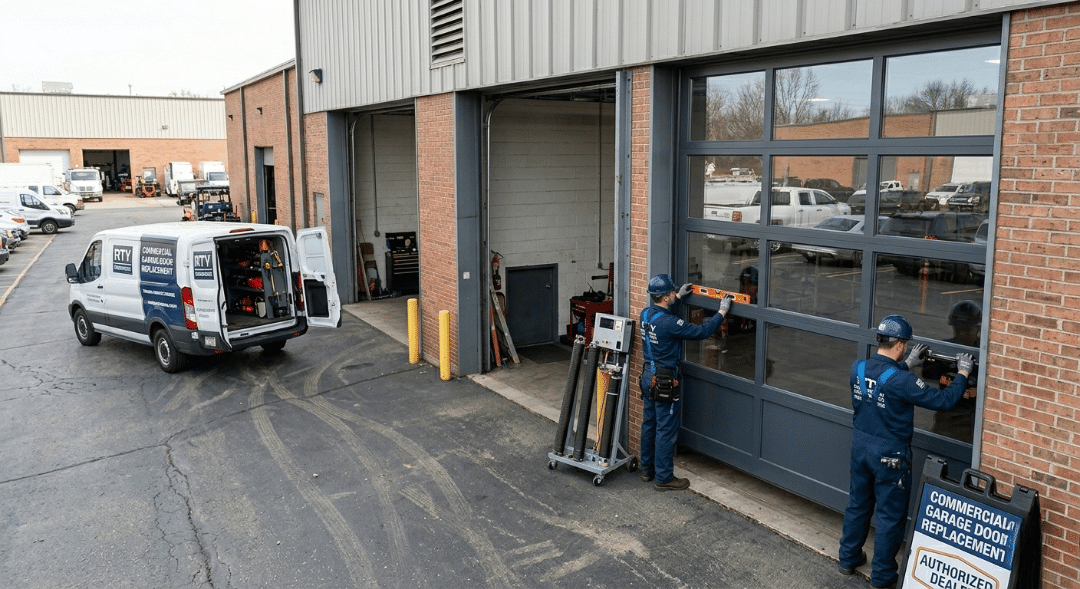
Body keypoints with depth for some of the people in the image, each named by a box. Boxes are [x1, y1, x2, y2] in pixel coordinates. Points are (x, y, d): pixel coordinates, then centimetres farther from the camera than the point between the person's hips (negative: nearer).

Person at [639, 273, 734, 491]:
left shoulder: (646, 314, 2)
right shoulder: (669, 323, -25)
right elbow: (701, 331, -22)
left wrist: (679, 297, 34)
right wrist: (722, 312, -11)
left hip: (648, 376, 9)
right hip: (665, 380, -9)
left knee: (649, 424, 18)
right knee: (666, 430, 1)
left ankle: (647, 469, 30)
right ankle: (664, 478, 10)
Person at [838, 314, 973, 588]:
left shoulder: (857, 368, -5)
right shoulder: (901, 381, -25)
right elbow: (943, 400, -19)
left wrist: (908, 364, 24)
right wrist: (962, 373, -5)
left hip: (860, 445, 6)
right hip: (889, 454, -6)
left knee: (858, 503, 21)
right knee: (890, 515, 9)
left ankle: (849, 558, 35)